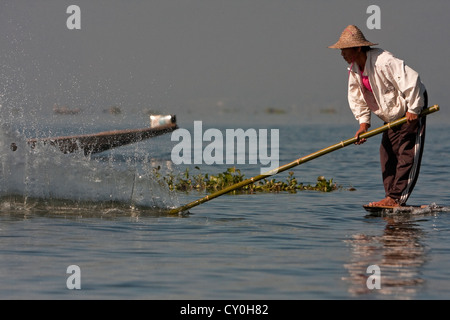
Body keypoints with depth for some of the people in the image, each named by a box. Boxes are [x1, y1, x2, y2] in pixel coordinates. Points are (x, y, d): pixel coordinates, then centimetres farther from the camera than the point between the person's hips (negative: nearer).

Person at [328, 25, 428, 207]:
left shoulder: (383, 61, -28)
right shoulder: (354, 70, -1)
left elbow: (411, 80, -30)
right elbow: (356, 98, 8)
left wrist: (413, 109, -24)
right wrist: (363, 122, -3)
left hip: (411, 112, -9)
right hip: (392, 116, 9)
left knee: (407, 155, -11)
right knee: (387, 155, 4)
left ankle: (395, 199, -15)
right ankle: (392, 199, 5)